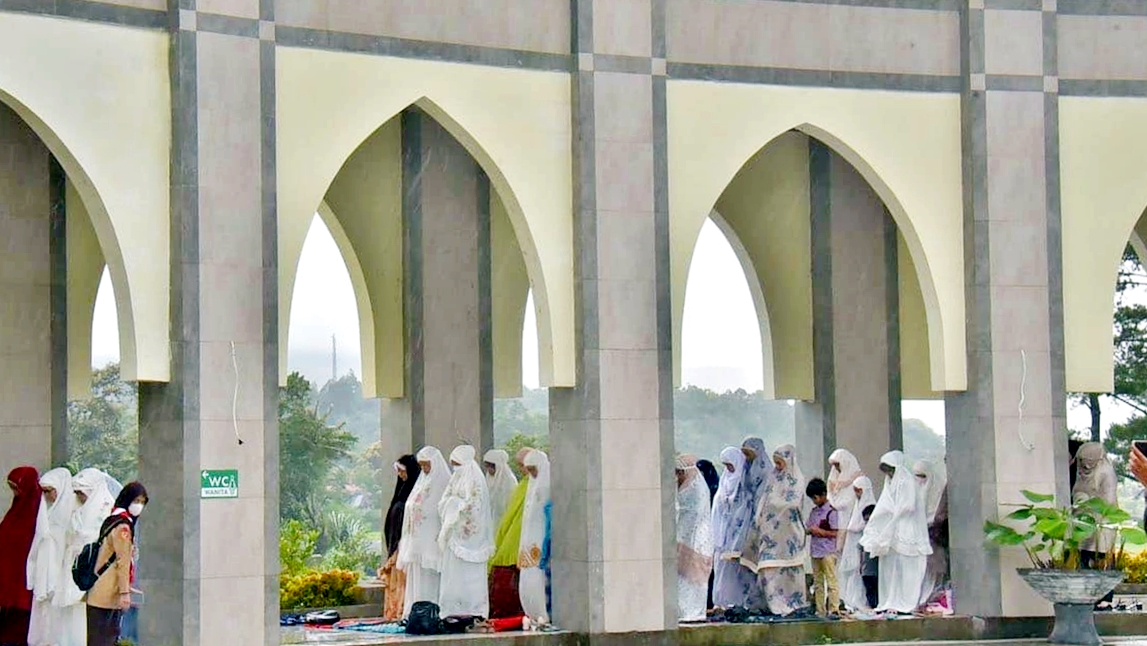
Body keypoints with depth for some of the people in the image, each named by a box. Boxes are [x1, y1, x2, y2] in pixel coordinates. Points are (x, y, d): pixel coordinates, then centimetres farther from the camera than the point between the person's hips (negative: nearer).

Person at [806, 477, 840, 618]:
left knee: (831, 581, -8)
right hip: (815, 551, 8)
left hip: (828, 552, -8)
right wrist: (810, 530, -4)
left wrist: (820, 531, -14)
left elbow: (835, 533, -10)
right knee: (818, 582, 9)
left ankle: (834, 609, -9)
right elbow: (808, 528, 18)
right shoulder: (814, 511, 14)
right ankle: (820, 611, 12)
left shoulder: (831, 512, -8)